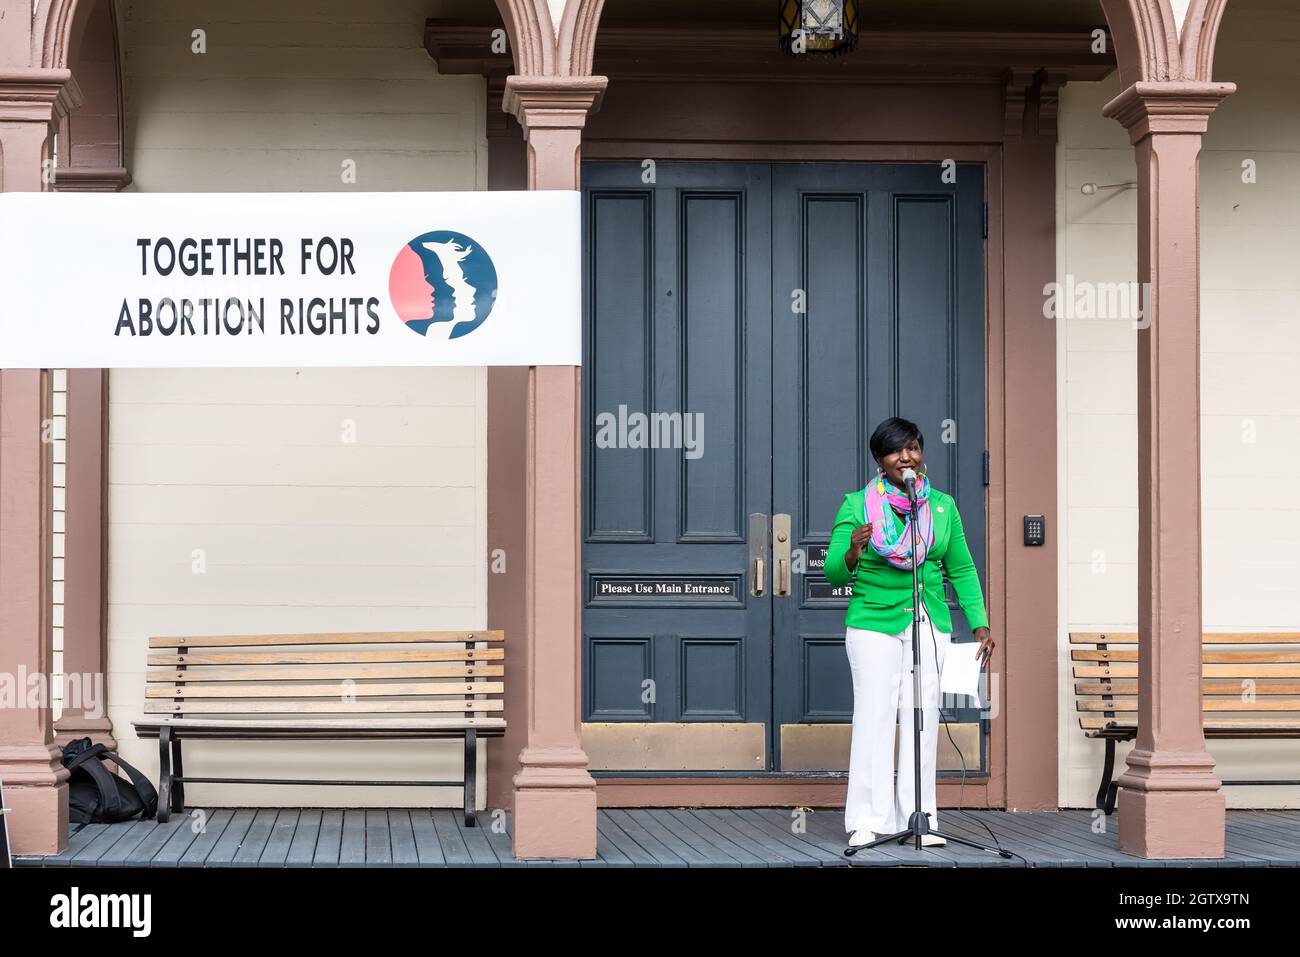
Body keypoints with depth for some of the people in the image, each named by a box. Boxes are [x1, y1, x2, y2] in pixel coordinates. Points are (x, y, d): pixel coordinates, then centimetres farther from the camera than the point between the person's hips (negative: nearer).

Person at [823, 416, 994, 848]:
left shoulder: (943, 506, 12)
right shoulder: (857, 505, 1)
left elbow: (961, 570, 18)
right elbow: (834, 572, -3)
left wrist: (979, 623, 9)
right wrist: (853, 552, -25)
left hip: (930, 626, 3)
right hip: (874, 624, -3)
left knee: (924, 720, 1)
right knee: (874, 718, -7)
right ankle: (868, 821, -2)